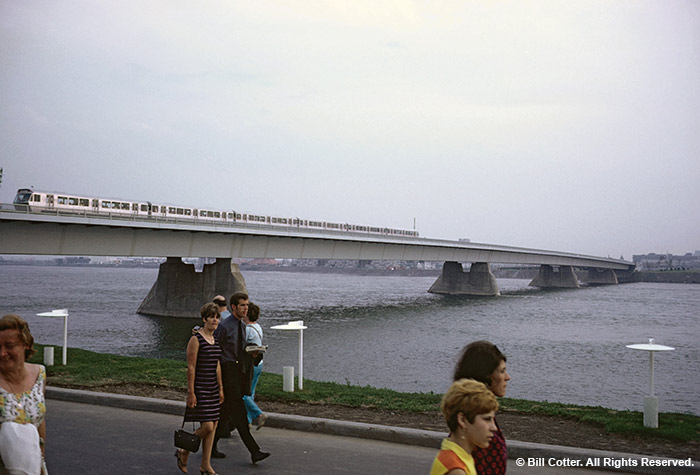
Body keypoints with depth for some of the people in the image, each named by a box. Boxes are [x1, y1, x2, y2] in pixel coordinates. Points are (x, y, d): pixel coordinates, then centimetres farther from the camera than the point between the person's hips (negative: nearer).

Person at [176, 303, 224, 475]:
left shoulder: (214, 339, 10)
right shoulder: (196, 339, -13)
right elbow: (190, 367, -15)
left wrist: (220, 388, 15)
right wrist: (191, 393, -17)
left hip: (212, 389, 8)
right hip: (199, 389, -8)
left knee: (213, 426, 8)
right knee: (207, 427, -10)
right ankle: (183, 452, 14)